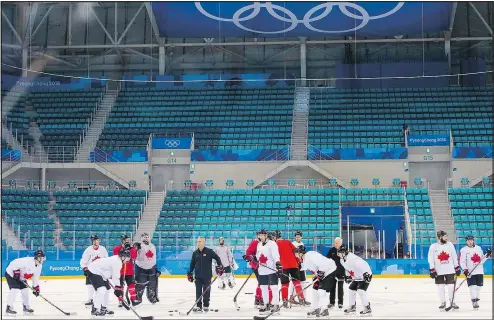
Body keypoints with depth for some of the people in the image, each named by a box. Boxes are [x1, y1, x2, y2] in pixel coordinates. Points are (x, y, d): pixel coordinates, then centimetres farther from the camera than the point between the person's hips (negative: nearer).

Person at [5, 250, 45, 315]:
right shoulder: (27, 261, -34)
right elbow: (14, 263, -32)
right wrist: (16, 272, -30)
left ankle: (26, 307, 18)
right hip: (11, 274, -9)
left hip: (21, 277, 9)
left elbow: (36, 277, 5)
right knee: (15, 290, -18)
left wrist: (36, 288, 4)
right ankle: (9, 308, -12)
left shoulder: (39, 266, -5)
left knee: (25, 290, 5)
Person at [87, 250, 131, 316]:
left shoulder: (116, 259, 9)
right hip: (93, 272, -11)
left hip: (99, 271, 11)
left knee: (107, 289, 15)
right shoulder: (117, 262, -22)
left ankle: (104, 308, 24)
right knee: (102, 289, -20)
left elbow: (115, 275, 17)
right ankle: (95, 310, -18)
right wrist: (118, 288, -19)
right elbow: (115, 276, -23)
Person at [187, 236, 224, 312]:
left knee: (206, 291, 4)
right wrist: (189, 273, 11)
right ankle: (198, 306, 6)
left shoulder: (209, 251, -5)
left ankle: (206, 305, 15)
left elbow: (217, 258, -1)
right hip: (198, 276, 3)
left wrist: (219, 267, -7)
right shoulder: (195, 253, 6)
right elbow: (192, 264, 13)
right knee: (198, 291, 1)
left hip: (207, 276, -3)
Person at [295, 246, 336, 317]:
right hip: (322, 273, 11)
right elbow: (314, 269, 17)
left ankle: (324, 310, -11)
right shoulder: (305, 260, 9)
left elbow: (321, 262, -31)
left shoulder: (310, 255, -23)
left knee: (322, 290, -15)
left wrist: (321, 272, -29)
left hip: (329, 270, -11)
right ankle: (315, 308, 19)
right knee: (315, 288, 11)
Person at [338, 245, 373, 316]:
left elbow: (362, 264, -38)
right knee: (351, 289, 12)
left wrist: (366, 273, -45)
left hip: (365, 275, -10)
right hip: (357, 277, 10)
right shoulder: (342, 260, 2)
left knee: (361, 290, -21)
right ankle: (352, 307, 27)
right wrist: (349, 277, 16)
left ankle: (367, 308, -13)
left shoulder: (352, 258, -30)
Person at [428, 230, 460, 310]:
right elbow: (430, 259, -2)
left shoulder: (450, 244, 2)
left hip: (450, 270, 1)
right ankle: (443, 303, 16)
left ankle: (452, 302, 13)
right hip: (438, 271, -1)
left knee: (451, 286, 1)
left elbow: (454, 256, 8)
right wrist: (432, 270, -7)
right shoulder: (433, 246, -4)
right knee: (440, 287, 5)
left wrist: (457, 268, 7)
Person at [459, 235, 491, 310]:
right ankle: (474, 302, -11)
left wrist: (487, 254, -1)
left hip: (479, 271, 5)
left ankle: (476, 300, 23)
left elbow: (482, 258, 17)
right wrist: (465, 270, -22)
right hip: (470, 272, -5)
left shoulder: (478, 248, 9)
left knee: (479, 286, 10)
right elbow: (462, 261, -10)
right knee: (472, 286, -12)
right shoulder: (463, 250, -6)